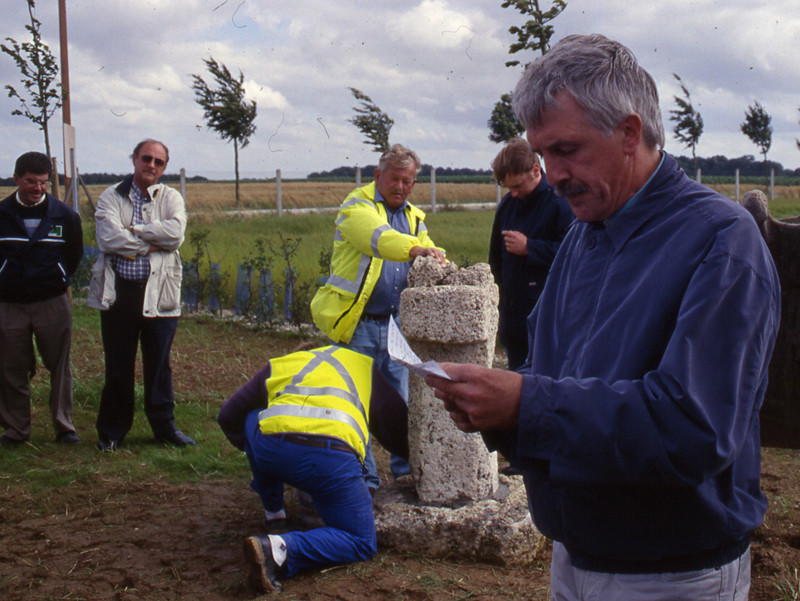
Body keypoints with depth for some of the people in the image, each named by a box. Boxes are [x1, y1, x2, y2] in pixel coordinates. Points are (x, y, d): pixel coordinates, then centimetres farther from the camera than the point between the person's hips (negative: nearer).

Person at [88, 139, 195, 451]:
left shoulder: (170, 197, 7)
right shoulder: (111, 197, 5)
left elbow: (175, 232, -13)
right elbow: (109, 238, -13)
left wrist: (134, 231, -11)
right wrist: (153, 242, -11)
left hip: (158, 293, 0)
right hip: (118, 292, 0)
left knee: (159, 366, 8)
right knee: (117, 367, 8)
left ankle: (164, 425, 23)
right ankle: (112, 430, 21)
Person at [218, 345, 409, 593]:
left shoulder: (278, 365, 34)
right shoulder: (364, 366, 34)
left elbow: (228, 415, 37)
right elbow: (398, 422, 35)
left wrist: (253, 449, 55)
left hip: (270, 450, 2)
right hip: (332, 456, -2)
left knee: (252, 418, 37)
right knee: (362, 544, 11)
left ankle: (272, 509, 37)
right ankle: (280, 549, -14)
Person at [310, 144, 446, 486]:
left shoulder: (413, 217, 16)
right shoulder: (356, 207, -7)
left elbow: (430, 257, 13)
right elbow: (376, 236, -29)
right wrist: (414, 249, -46)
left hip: (396, 324, 6)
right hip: (358, 325, -6)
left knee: (402, 398, 12)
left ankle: (405, 465, 25)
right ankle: (363, 477, 9)